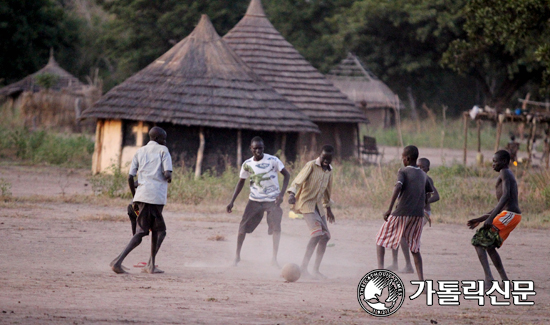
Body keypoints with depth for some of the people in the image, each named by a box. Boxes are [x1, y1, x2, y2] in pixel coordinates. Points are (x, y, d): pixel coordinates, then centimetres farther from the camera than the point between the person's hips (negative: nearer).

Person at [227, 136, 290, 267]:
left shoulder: (272, 160, -10)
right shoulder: (247, 164, -1)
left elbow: (287, 175, -5)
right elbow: (241, 182, 10)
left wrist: (281, 194, -16)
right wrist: (232, 201, 5)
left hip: (272, 200, -2)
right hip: (255, 200, 2)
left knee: (276, 227, -13)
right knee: (243, 226, -5)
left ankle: (274, 258, -3)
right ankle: (237, 255, 9)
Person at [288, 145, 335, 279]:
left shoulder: (329, 170, 12)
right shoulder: (311, 166, -10)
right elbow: (299, 180, -21)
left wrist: (328, 207, 28)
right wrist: (292, 193, -39)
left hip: (318, 206, 8)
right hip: (306, 203, -8)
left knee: (325, 236, 4)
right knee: (317, 233, -23)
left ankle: (316, 270, 11)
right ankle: (303, 267, -24)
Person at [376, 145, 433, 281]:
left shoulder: (403, 172, -5)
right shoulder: (423, 175, 12)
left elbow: (398, 187, -22)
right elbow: (429, 193, 23)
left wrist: (390, 209, -29)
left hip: (400, 214, -5)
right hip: (418, 215, 5)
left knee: (381, 240, 11)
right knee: (415, 249, 12)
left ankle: (380, 268, -9)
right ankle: (421, 281, 0)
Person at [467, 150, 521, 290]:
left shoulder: (504, 173, -5)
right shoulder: (510, 176, 26)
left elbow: (506, 196, -22)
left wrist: (491, 218, -28)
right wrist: (479, 220, 29)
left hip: (508, 215, -10)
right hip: (513, 215, 10)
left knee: (478, 241, -9)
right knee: (489, 246, 20)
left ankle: (488, 278, -20)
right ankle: (505, 281, 19)